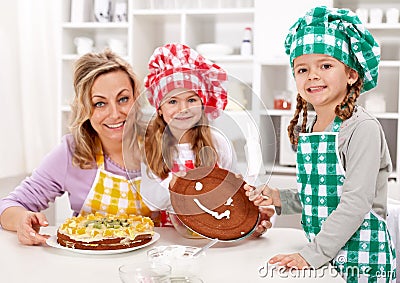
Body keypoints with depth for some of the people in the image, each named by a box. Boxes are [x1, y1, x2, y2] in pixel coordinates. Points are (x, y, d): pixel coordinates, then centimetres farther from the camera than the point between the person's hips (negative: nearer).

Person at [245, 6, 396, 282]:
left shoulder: (363, 128, -16)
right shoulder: (305, 131, 6)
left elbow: (356, 202, -21)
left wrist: (311, 254, -23)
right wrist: (279, 198, 1)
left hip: (362, 259, -6)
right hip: (321, 254, 6)